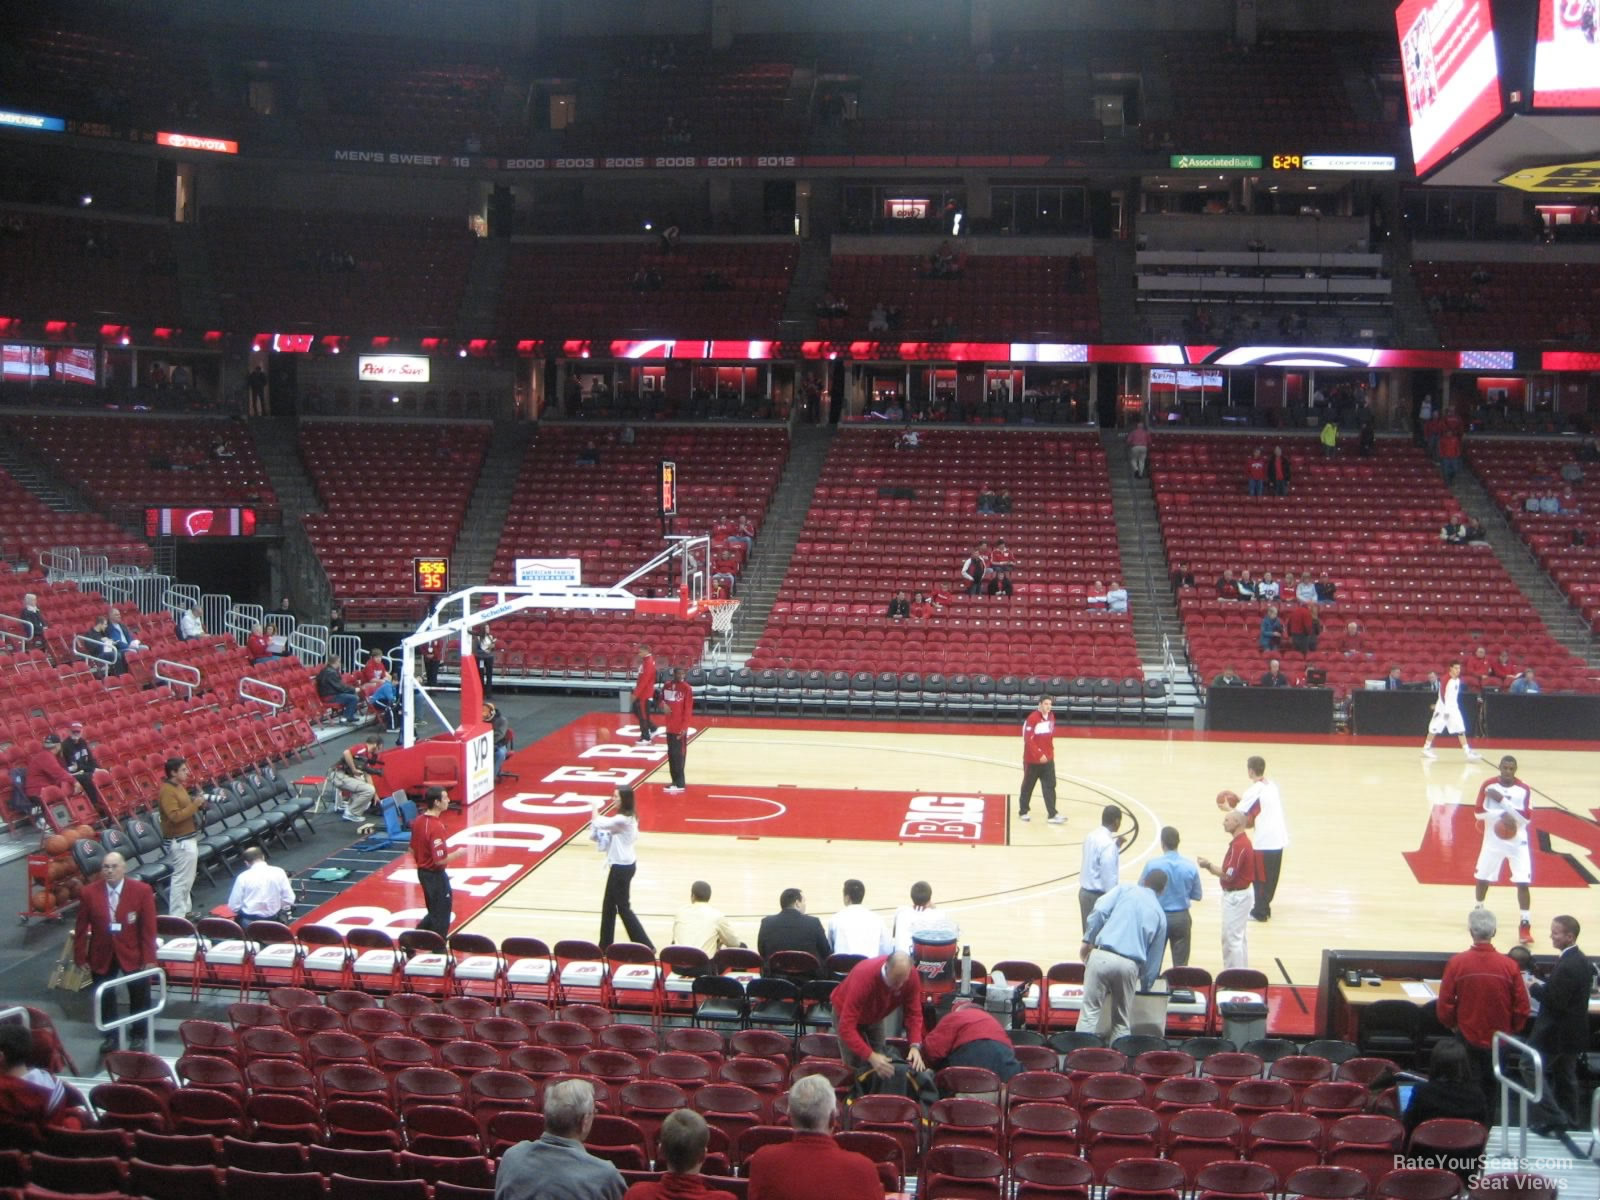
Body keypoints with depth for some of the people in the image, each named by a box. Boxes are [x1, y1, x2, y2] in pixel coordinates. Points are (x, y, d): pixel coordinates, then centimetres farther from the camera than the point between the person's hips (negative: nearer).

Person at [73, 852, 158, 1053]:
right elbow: (81, 928, -2)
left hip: (132, 953, -1)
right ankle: (110, 1036, 31)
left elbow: (149, 928, -10)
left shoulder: (142, 891, -12)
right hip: (101, 955, 1)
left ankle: (138, 1036, 30)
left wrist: (149, 959, -11)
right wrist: (80, 958, -3)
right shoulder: (89, 893, -8)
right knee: (105, 997, 13)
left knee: (139, 996, 11)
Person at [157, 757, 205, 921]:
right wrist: (195, 805, -24)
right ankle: (177, 916, -2)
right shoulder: (167, 791, -20)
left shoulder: (178, 786, 9)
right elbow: (175, 816, -27)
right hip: (180, 841, -10)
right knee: (182, 879, -6)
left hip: (188, 838, 10)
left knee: (187, 878, 18)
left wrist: (198, 802, 5)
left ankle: (185, 909, 29)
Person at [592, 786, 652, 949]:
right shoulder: (630, 817, 6)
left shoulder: (622, 819, -25)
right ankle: (605, 944, 26)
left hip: (621, 867, -10)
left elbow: (597, 823, -22)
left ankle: (645, 945, 2)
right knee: (609, 905, 17)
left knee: (623, 907, -1)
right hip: (626, 864, 10)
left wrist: (596, 807, -3)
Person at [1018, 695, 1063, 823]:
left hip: (1048, 758, 6)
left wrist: (1050, 752, 13)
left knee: (1050, 786, 1)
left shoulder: (1051, 716, 5)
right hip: (1033, 759, -6)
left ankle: (1052, 815, 2)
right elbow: (1028, 739, -21)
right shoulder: (1032, 718, -18)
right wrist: (1039, 755, -24)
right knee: (1028, 786, 8)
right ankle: (1023, 812, 22)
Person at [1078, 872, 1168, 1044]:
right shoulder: (1160, 915, 20)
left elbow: (1100, 910, -5)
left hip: (1103, 956, -2)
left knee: (1090, 1012, 0)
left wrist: (1087, 940, 4)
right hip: (1130, 965, 2)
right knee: (1121, 1021, 16)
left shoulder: (1125, 888, 13)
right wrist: (1146, 987, 33)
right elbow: (1154, 957, 23)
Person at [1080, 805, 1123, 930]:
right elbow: (1109, 877, -21)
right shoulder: (1108, 843, -21)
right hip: (1098, 896, -9)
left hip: (1085, 892, 9)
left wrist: (1116, 847, 13)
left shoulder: (1091, 835, 5)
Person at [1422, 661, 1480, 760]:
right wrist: (1445, 709, -26)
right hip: (1443, 708, -7)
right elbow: (1442, 694, -21)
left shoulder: (1458, 680, 6)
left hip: (1454, 708, 7)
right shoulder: (1446, 679, -18)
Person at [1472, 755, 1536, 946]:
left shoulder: (1524, 789, -10)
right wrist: (1501, 814, -23)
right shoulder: (1488, 785, -7)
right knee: (1482, 878, 10)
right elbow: (1478, 812, -8)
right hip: (1493, 840, 2)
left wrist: (1503, 801, -24)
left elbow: (1527, 818, -18)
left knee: (1523, 883, -10)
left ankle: (1525, 925, -2)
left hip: (1517, 842, -2)